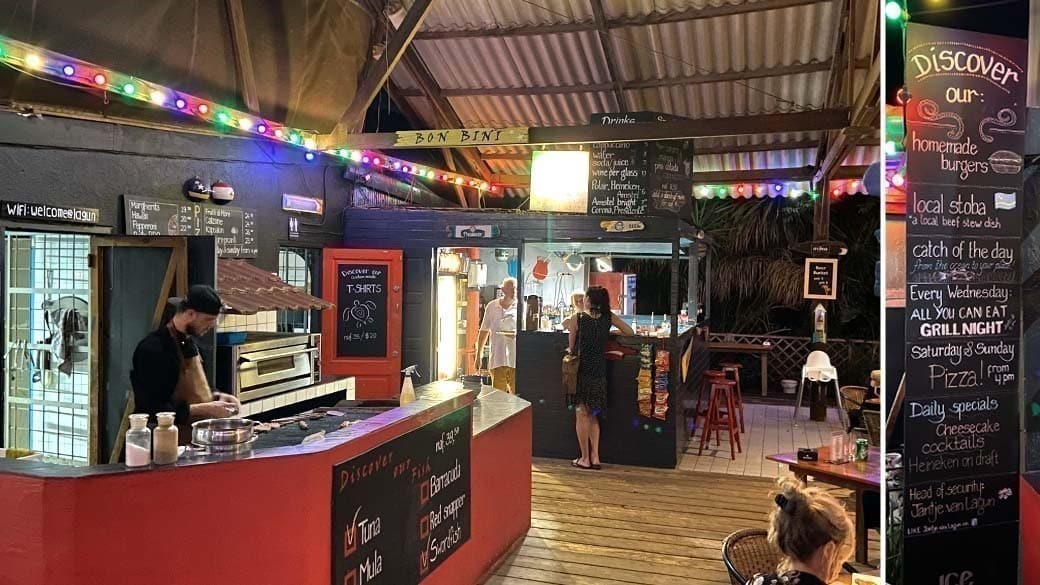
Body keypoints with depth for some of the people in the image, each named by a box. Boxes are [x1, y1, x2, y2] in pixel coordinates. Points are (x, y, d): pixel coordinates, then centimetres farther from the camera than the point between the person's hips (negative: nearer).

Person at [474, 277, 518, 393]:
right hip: (497, 359, 1)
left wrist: (517, 334, -18)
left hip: (516, 359, -1)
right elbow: (484, 331, 16)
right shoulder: (491, 306, 8)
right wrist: (478, 355, 16)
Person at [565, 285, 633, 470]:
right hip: (599, 373, 4)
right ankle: (595, 457, 15)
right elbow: (629, 332, 8)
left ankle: (585, 458, 12)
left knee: (581, 415, 7)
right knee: (593, 416, 16)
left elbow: (571, 347, -2)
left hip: (582, 371, -4)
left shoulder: (578, 319, -10)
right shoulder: (609, 318, -2)